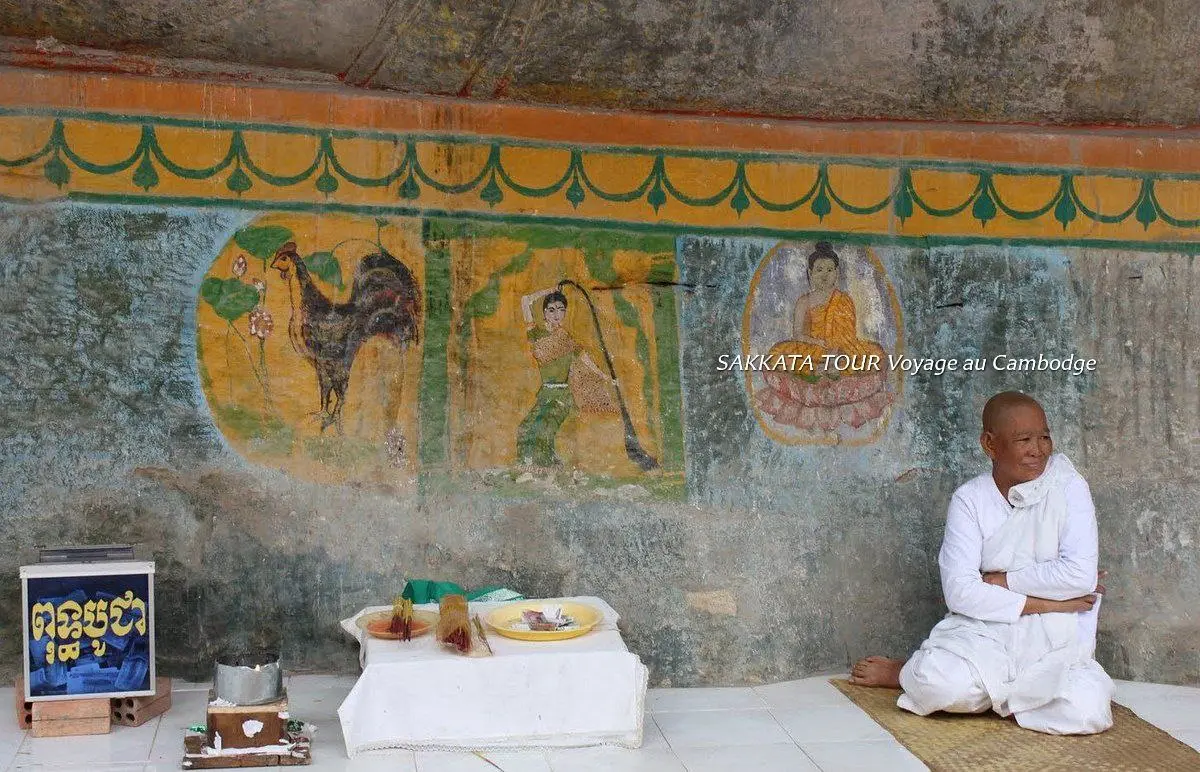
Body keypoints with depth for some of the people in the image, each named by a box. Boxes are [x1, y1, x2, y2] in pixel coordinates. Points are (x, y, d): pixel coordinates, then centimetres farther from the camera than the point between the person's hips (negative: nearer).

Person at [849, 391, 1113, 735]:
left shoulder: (1068, 486, -2)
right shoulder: (969, 500, -1)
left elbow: (1082, 576, -13)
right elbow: (960, 591, -12)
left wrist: (1000, 581, -9)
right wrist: (1045, 602, -15)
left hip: (1054, 642, 1)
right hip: (985, 627, -1)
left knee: (1087, 712, -28)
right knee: (944, 686, -32)